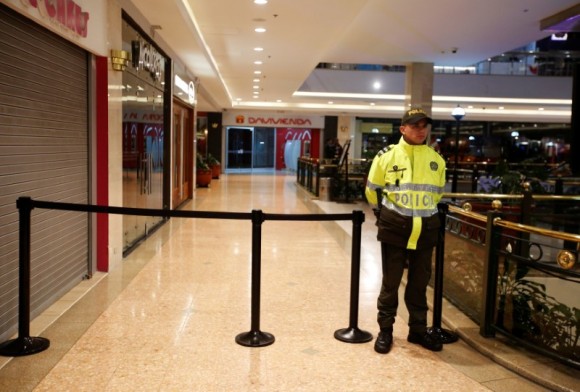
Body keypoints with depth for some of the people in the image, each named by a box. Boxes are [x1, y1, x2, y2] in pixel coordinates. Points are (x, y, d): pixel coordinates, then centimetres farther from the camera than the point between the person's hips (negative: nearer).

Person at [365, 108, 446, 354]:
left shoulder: (436, 160, 5)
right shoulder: (387, 156, -5)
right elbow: (372, 190, 6)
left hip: (425, 230, 3)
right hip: (394, 228, -3)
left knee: (420, 282, 12)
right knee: (391, 281, 5)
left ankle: (418, 329, 27)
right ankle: (385, 330, 19)